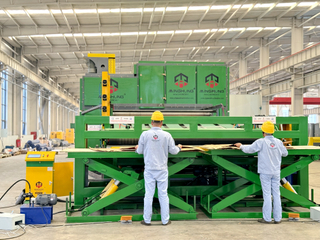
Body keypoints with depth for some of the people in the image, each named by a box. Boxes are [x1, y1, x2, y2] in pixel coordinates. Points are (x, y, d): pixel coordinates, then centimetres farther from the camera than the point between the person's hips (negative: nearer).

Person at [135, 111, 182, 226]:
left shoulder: (145, 134, -6)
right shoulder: (167, 135, -7)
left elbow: (140, 151, 3)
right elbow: (173, 151, 1)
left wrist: (137, 148, 26)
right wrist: (179, 147, 24)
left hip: (149, 169, 0)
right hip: (162, 169, 0)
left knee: (148, 194, 6)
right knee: (163, 194, 8)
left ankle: (147, 220, 14)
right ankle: (165, 220, 15)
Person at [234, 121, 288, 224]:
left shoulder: (261, 142, -13)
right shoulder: (278, 142, 2)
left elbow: (249, 149, -8)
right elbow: (285, 153, 15)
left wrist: (241, 146, 11)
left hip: (265, 172, -4)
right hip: (276, 172, 4)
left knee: (267, 195, -1)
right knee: (276, 194, 8)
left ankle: (267, 218, 3)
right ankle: (277, 218, 12)